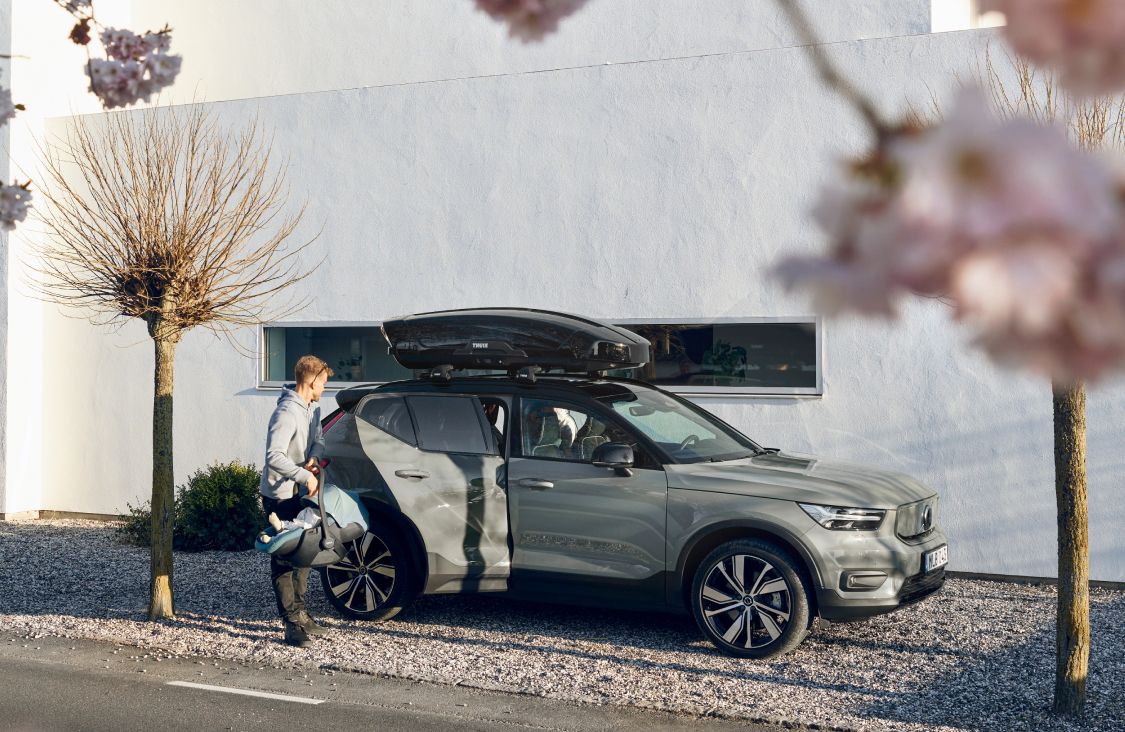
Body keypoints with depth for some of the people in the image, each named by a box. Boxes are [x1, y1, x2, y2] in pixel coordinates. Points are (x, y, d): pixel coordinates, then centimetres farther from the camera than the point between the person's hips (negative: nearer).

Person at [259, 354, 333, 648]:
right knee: (284, 560, -5)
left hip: (300, 493, 10)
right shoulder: (287, 412, -24)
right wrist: (305, 476, -31)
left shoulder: (312, 408, 6)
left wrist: (313, 457, -7)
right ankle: (292, 624, -3)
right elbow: (274, 456, -32)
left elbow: (318, 439, 15)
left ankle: (300, 614, 28)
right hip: (279, 495, -10)